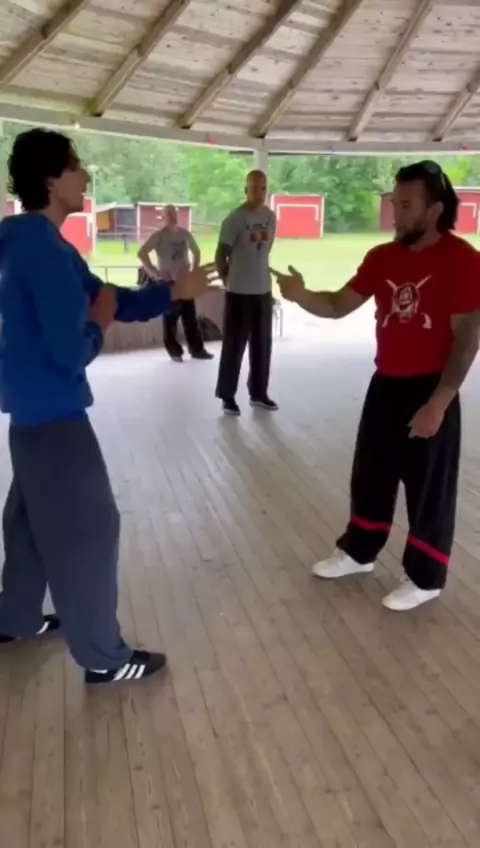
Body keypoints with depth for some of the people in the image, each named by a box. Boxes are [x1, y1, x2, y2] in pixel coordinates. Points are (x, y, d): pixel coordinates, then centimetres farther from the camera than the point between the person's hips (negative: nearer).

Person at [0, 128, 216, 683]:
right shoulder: (47, 253, -22)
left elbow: (113, 300, 13)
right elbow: (72, 352, -25)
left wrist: (173, 293, 6)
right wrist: (100, 322, -6)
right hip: (51, 407, -11)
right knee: (88, 524, -2)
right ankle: (102, 656, 11)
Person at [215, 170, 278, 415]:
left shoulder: (270, 216, 6)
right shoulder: (234, 219, -13)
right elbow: (221, 255, -8)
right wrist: (227, 280, 1)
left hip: (263, 289, 6)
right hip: (239, 292, -6)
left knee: (262, 345, 12)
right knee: (234, 346, 1)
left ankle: (258, 393, 24)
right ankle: (227, 395, 12)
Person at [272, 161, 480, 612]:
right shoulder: (382, 257, 4)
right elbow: (338, 306, 3)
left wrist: (438, 403, -19)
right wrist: (300, 295, -18)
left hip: (431, 391, -6)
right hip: (385, 385, 6)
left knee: (428, 486, 6)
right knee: (370, 475, 17)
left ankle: (424, 578, 23)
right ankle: (358, 551, 37)